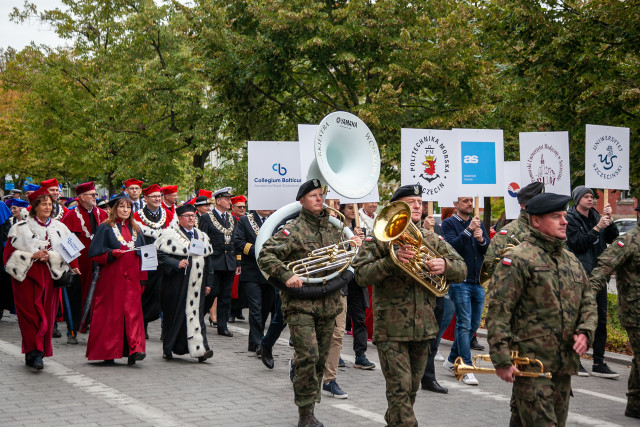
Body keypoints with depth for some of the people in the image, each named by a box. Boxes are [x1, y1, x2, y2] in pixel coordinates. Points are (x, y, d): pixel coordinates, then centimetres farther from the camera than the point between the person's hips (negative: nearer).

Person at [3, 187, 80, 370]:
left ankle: (32, 354, 12)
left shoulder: (59, 227, 11)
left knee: (47, 314, 2)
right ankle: (35, 352, -9)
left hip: (49, 276, 4)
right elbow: (10, 253, -2)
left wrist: (50, 257, -9)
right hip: (27, 276, -3)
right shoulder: (21, 228, 0)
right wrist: (33, 256, -14)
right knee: (31, 313, -10)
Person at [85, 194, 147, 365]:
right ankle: (107, 353, 6)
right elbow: (95, 254, -3)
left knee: (133, 311, -8)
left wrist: (142, 276, 8)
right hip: (111, 278, -4)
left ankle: (134, 350, -15)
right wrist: (112, 254, -19)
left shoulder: (135, 229, 16)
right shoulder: (105, 228, 2)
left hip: (131, 278, 4)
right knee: (111, 314, -2)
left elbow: (142, 253, 20)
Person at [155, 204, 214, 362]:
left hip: (196, 283, 4)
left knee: (196, 313, -3)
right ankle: (168, 349, 15)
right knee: (174, 314, 2)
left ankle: (199, 349, -9)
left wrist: (208, 282, 13)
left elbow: (207, 261, 18)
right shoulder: (170, 234, 0)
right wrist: (176, 264, -22)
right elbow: (161, 256, -8)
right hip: (176, 283, -4)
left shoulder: (202, 236, 16)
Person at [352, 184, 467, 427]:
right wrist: (392, 261, -27)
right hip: (391, 329, -5)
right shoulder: (380, 238, -3)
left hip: (423, 326, 5)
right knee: (400, 389, -9)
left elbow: (462, 270, 5)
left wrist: (444, 265, -18)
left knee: (411, 389, 16)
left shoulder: (431, 239, 10)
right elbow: (361, 275, -13)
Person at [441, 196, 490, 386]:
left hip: (478, 282, 6)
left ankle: (452, 359, 27)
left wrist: (481, 240, -14)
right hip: (459, 280, -6)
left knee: (474, 325, 11)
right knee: (464, 324, -9)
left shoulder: (479, 223, 15)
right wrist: (468, 231, -23)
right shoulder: (449, 223, -1)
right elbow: (452, 245, -15)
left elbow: (489, 250, 6)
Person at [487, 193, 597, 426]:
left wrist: (585, 332, 0)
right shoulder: (518, 259, -10)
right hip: (530, 362, -8)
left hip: (565, 363, 8)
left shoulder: (571, 260, 15)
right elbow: (498, 312, -15)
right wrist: (501, 360, -19)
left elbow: (588, 301, 21)